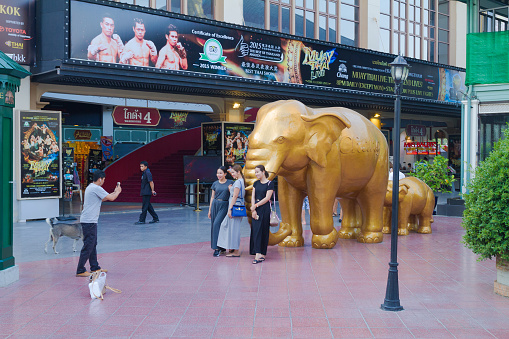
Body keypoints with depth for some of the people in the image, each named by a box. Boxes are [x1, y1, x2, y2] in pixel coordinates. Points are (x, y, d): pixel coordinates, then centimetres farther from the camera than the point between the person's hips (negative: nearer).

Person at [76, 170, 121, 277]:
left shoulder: (90, 187, 16)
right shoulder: (96, 188, -15)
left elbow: (103, 198, 28)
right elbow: (111, 198, -13)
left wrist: (114, 192, 26)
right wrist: (118, 191, 6)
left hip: (90, 221, 10)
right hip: (89, 221, -10)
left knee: (93, 244, 16)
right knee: (88, 246, -6)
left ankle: (94, 267, 24)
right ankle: (80, 270, -3)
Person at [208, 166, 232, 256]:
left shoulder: (230, 183, 0)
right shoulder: (215, 184, 9)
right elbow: (212, 197, 13)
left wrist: (230, 189, -16)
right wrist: (210, 209, 12)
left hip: (224, 205, -4)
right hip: (215, 205, 4)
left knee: (217, 224, -16)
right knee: (214, 225, 3)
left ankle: (217, 247, -10)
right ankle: (222, 247, 15)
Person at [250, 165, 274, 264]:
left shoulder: (270, 183, -5)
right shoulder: (256, 183, 12)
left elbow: (267, 198, -11)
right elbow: (253, 197, 6)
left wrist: (255, 206, -13)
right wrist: (253, 210, -6)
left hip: (264, 209, -5)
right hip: (256, 209, 5)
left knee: (263, 231, -2)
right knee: (255, 230, -3)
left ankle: (261, 254, 3)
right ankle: (258, 254, -5)